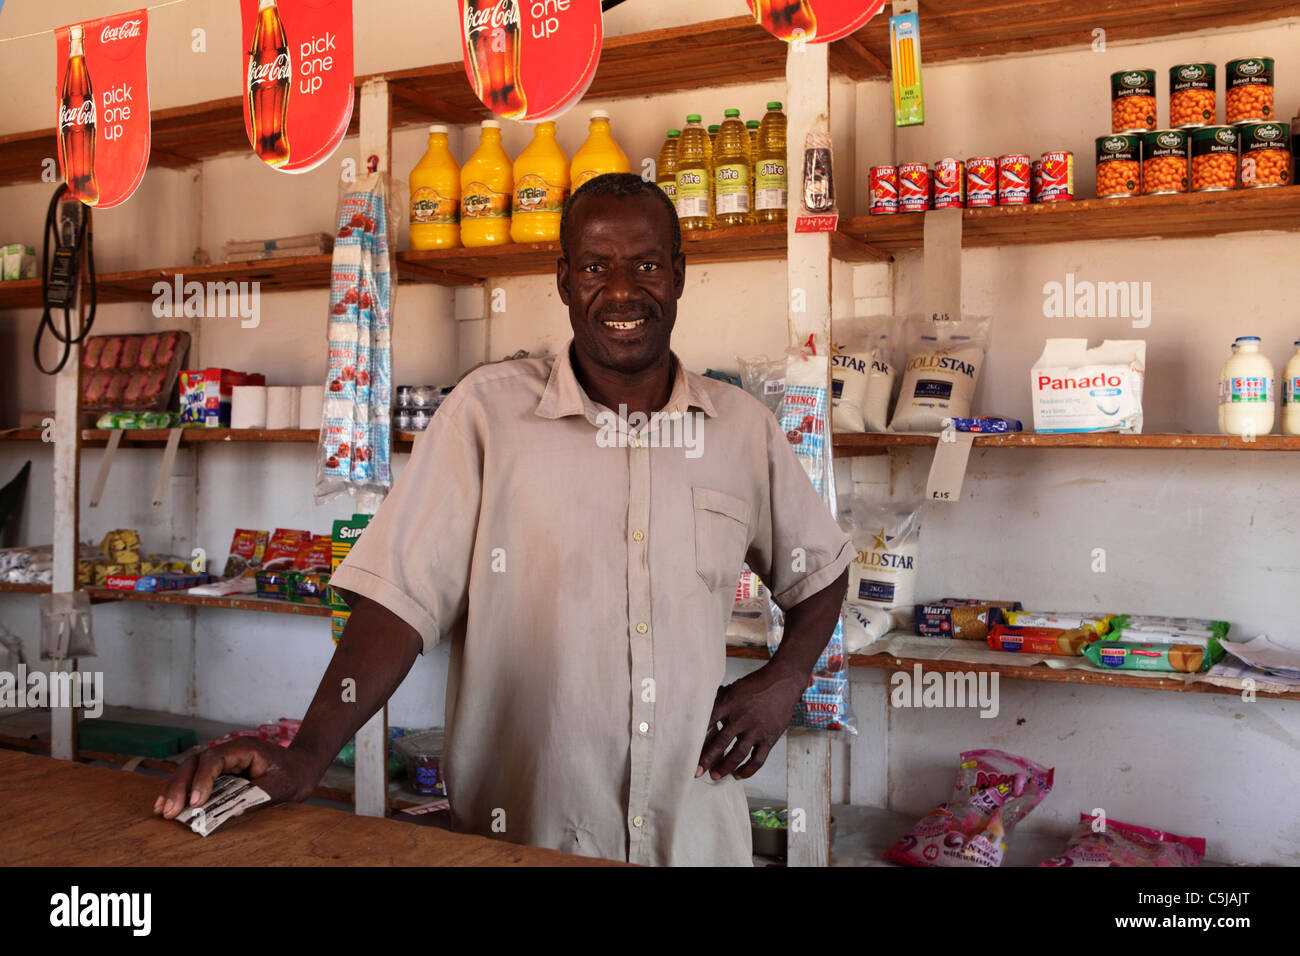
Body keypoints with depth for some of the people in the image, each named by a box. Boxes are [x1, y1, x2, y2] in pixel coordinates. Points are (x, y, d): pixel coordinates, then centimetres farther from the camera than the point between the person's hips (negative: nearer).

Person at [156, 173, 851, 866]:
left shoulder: (744, 426, 0)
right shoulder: (488, 409, -9)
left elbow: (819, 570, 15)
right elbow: (401, 594, -14)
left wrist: (783, 681, -1)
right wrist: (305, 757, -25)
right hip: (522, 830, -2)